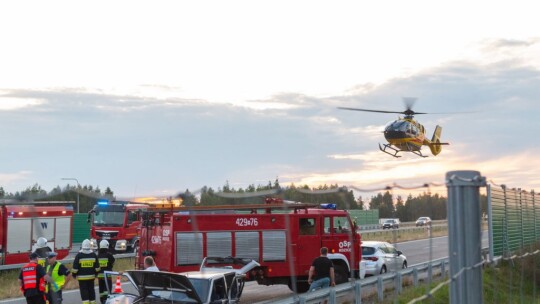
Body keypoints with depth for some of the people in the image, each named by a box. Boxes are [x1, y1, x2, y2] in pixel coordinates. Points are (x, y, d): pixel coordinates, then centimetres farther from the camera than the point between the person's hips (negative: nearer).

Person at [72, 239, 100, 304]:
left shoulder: (79, 255, -9)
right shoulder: (93, 255, 2)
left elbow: (75, 267, -7)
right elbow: (97, 266, 9)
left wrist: (74, 274, 5)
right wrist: (96, 273, 22)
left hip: (82, 277, -3)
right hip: (91, 276, 3)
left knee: (84, 291, -1)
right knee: (91, 290, 12)